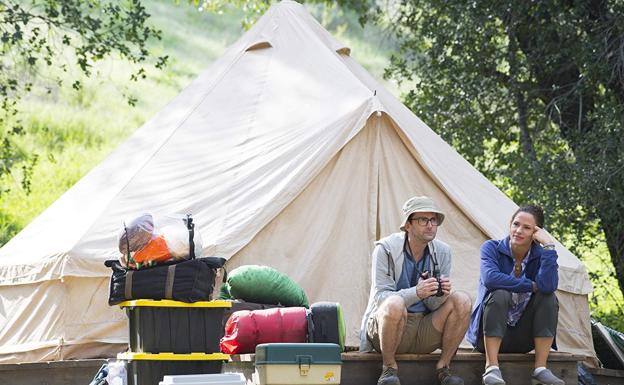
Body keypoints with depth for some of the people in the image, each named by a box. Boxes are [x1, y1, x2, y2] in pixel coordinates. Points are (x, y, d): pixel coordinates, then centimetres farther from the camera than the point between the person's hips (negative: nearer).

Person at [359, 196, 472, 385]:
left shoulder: (442, 252, 1)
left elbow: (433, 305, 2)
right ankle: (389, 368, -16)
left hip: (424, 332, 4)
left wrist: (441, 295, -24)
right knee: (394, 304, -38)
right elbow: (380, 296, -18)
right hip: (385, 328, -4)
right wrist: (416, 293, -34)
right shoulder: (386, 248, -11)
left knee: (462, 300, -18)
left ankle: (443, 368, -8)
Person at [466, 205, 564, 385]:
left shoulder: (540, 255, -3)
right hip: (488, 335, -3)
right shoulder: (492, 248, -8)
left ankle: (540, 368, -20)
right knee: (499, 295, -30)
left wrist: (549, 245, -25)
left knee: (549, 298, -19)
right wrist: (531, 286, -23)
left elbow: (548, 286, -26)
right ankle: (491, 368, -33)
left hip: (521, 340, 3)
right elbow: (490, 278, -30)